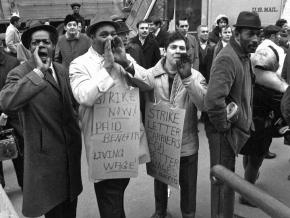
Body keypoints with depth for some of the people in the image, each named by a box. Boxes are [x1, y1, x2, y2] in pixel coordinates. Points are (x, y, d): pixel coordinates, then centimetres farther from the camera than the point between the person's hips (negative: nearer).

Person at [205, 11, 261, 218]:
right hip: (225, 133, -9)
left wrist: (245, 121, 14)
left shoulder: (244, 57, 9)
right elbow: (213, 100, -34)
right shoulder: (227, 59, -21)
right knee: (223, 181, 6)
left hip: (237, 129, 9)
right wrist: (224, 127, -21)